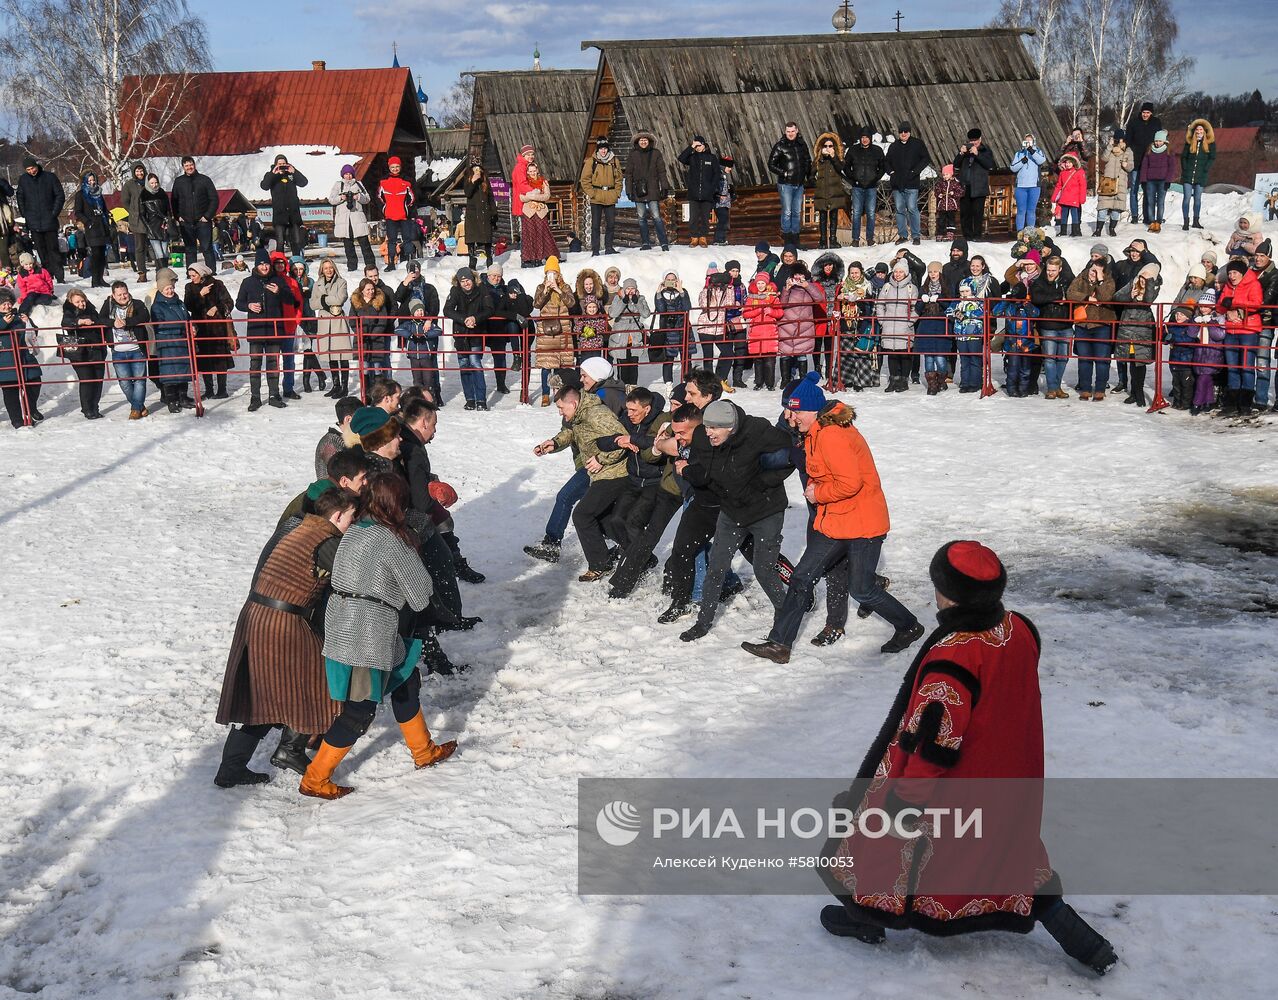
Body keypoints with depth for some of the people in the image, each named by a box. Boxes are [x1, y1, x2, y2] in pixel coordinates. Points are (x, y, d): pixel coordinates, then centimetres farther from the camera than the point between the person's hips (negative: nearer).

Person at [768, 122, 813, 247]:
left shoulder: (802, 144, 9)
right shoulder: (780, 146, -4)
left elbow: (808, 162, 22)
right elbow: (771, 165, -3)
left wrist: (809, 177, 12)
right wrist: (783, 173, -12)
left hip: (799, 184, 5)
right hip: (786, 184, -5)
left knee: (797, 212, 7)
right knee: (787, 212, -7)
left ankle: (796, 237, 13)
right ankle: (787, 236, -1)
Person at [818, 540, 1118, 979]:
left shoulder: (951, 660, -34)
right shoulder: (1020, 631, -10)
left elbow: (934, 745, -28)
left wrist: (906, 800, -17)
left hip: (953, 794, -7)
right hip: (1011, 782, 7)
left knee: (895, 843, 17)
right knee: (1009, 855, 26)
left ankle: (870, 915, 38)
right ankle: (1079, 939, 28)